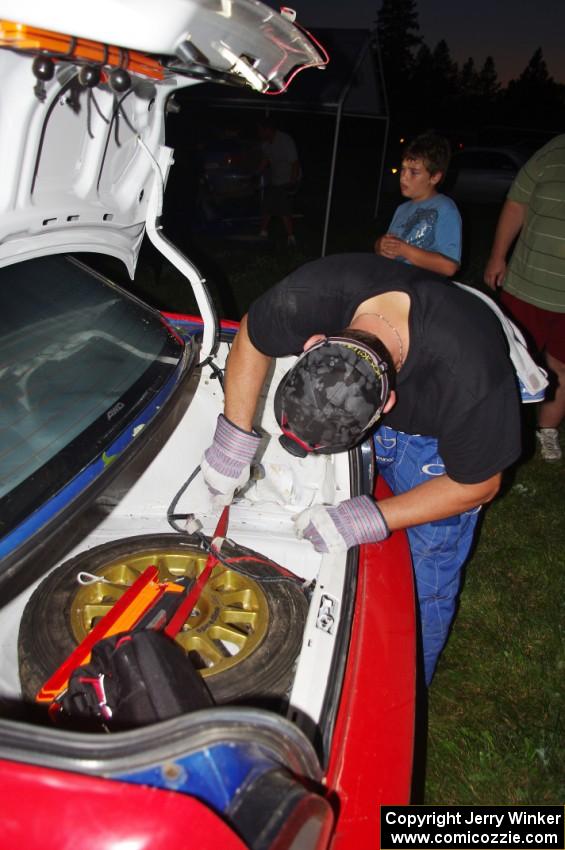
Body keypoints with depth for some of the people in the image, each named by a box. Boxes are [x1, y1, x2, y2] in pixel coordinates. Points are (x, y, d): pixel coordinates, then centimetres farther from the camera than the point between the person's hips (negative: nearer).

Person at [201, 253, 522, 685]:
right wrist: (233, 439, -19)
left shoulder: (471, 380, -45)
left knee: (424, 581, 6)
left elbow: (478, 485, -25)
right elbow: (250, 340, -13)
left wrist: (364, 521, -32)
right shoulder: (311, 293, -38)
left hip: (439, 437, -3)